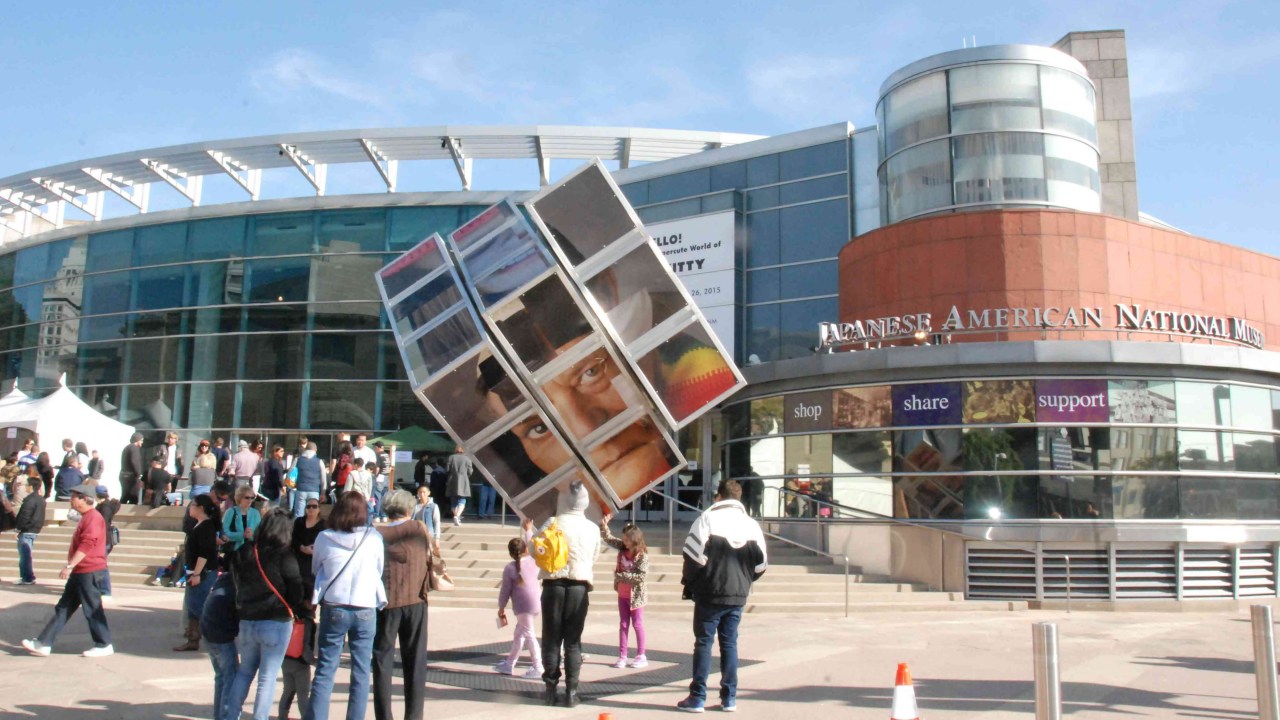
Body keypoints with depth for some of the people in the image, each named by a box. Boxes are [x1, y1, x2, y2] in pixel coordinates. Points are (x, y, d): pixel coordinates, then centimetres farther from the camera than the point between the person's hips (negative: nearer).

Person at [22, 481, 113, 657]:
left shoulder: (93, 518, -16)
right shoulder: (86, 517, 17)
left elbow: (87, 545, -25)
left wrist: (70, 566, -27)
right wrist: (72, 567, 26)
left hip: (89, 573, -10)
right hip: (80, 572, 10)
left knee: (92, 610, -2)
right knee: (63, 608, 10)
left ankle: (104, 646, 7)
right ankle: (43, 644, 14)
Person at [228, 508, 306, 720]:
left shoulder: (244, 551, 4)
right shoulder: (283, 554, -12)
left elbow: (237, 582, 11)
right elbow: (296, 588, -10)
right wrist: (300, 612, 7)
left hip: (246, 621, 5)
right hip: (276, 623, -5)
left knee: (245, 671, 22)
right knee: (267, 677, 2)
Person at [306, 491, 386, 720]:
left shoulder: (324, 538, -5)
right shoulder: (373, 537, -5)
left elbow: (315, 569, 10)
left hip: (333, 609, 0)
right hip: (365, 610, 0)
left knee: (325, 671, 6)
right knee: (361, 672, 8)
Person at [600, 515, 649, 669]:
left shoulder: (642, 555, -18)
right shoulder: (622, 548, 0)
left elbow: (642, 576, -25)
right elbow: (608, 539, 9)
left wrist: (621, 576, -23)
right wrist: (604, 525, -9)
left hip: (636, 595, -6)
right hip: (622, 594, 6)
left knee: (637, 624, 3)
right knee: (623, 624, 9)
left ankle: (641, 656, 14)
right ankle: (622, 656, 14)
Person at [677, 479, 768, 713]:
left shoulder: (708, 517, -6)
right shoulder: (751, 524, 6)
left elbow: (694, 553, -13)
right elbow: (761, 563, 7)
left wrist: (688, 582, 1)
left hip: (709, 594, -4)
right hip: (738, 596, 4)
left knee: (703, 643, 3)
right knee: (730, 644, 12)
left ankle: (697, 698, 4)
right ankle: (729, 698, 14)